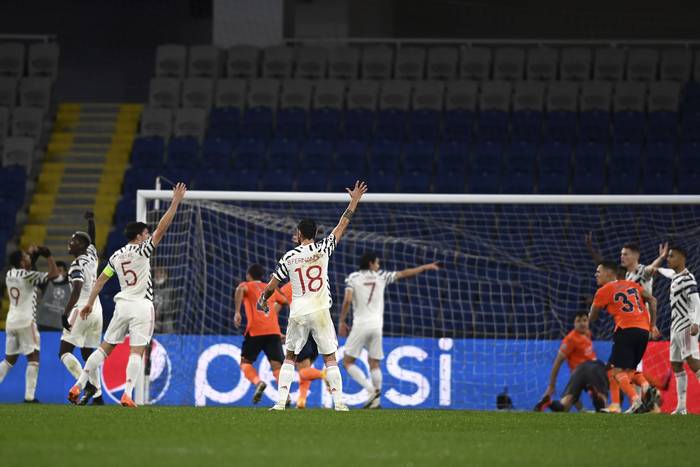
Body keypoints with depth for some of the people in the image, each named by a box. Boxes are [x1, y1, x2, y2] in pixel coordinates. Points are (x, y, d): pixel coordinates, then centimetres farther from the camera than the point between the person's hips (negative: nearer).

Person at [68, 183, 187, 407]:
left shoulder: (116, 256, 11)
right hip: (141, 306, -5)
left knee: (105, 347, 9)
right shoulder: (142, 251, -6)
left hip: (122, 304, 5)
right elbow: (162, 228, -10)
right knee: (137, 351, -6)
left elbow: (101, 279, 16)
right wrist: (175, 202, -8)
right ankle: (127, 395, -17)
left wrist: (89, 303, 23)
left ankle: (78, 386, 3)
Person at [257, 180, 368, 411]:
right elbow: (342, 225, 3)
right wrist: (354, 201, 11)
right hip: (320, 311, -1)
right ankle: (339, 402, -5)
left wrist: (263, 300, 29)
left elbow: (272, 286, 9)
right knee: (330, 358, 3)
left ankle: (281, 401, 3)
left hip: (298, 312, 1)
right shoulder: (322, 249, -4)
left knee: (289, 357, 12)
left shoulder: (289, 257, -1)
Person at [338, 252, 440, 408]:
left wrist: (342, 321, 0)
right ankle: (376, 400, 5)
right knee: (374, 364, 11)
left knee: (348, 362, 2)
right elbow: (404, 274, 17)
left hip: (360, 325, -3)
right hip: (377, 325, 3)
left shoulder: (352, 278, 2)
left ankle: (371, 390, -14)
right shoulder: (380, 276, 9)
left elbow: (347, 300, -9)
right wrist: (425, 267, 29)